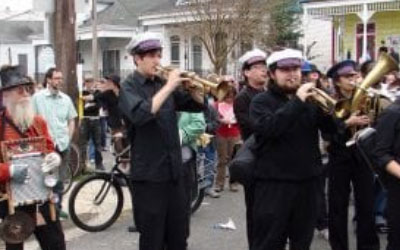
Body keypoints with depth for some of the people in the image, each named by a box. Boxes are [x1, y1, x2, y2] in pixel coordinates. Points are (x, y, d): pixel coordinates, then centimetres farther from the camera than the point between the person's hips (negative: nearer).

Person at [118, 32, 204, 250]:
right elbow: (140, 115, -28)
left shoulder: (163, 84, 10)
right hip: (148, 174, -6)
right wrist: (169, 87, -23)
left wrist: (192, 88, -7)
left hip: (175, 171, 6)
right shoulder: (129, 87, -7)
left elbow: (198, 105, 13)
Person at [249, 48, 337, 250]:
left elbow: (332, 128, 4)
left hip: (308, 181, 5)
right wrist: (297, 101, -23)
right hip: (274, 182, -4)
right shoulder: (261, 101, -3)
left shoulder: (310, 100, 11)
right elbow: (267, 128, -22)